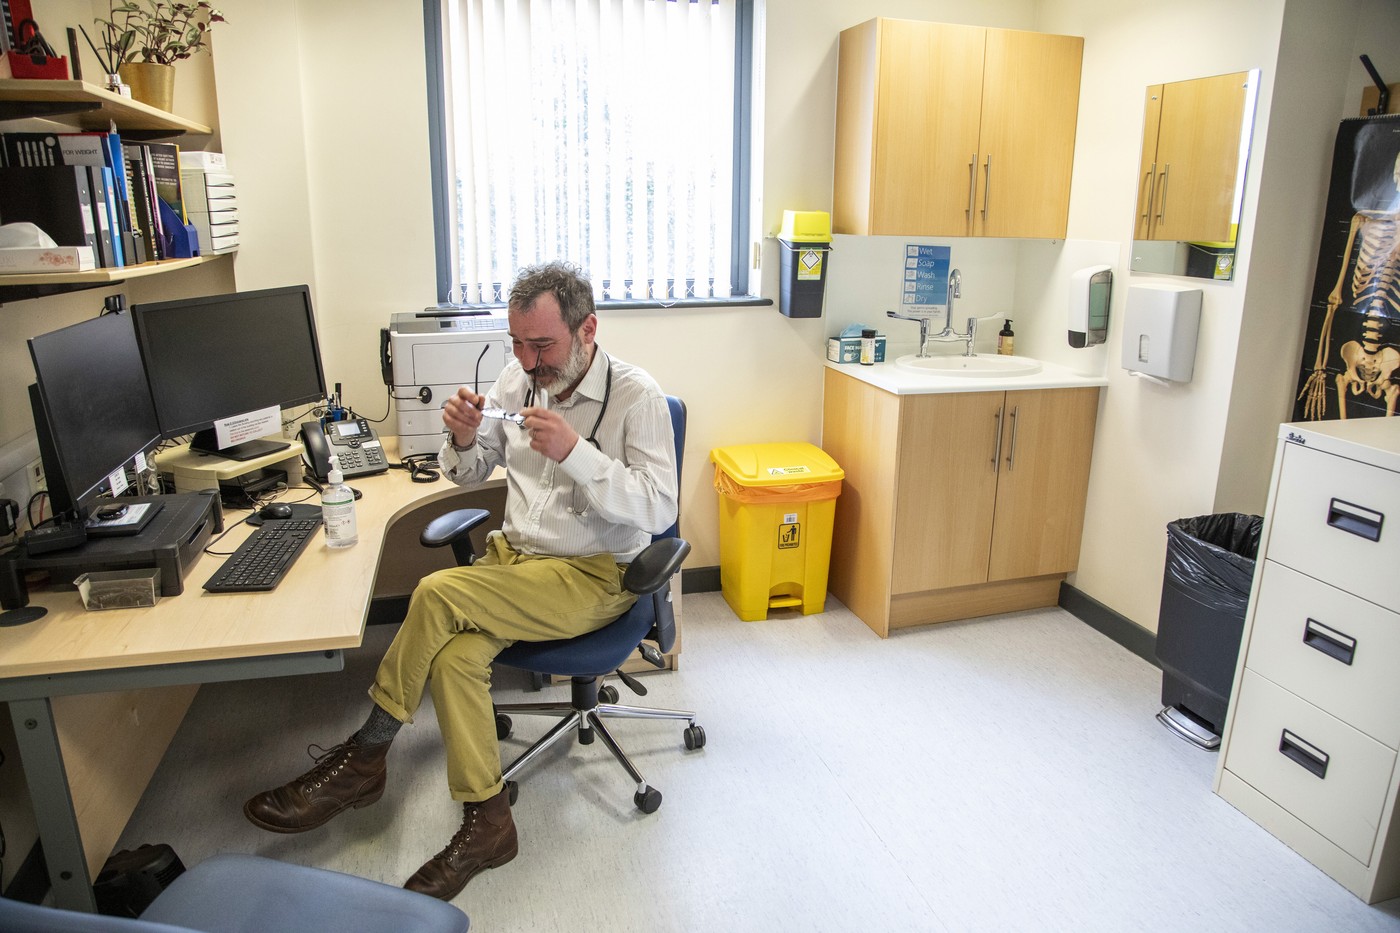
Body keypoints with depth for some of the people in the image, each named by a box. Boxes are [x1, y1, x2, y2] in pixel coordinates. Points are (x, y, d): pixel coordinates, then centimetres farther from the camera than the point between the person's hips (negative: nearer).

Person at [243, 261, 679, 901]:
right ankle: (485, 823, -8)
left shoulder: (636, 395, -11)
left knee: (437, 595, -24)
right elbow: (469, 474, 15)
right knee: (454, 655, -24)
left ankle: (364, 757, -5)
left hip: (593, 576, -5)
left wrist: (574, 452, -29)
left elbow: (658, 509, -19)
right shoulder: (519, 378, 6)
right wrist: (464, 440, -9)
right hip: (512, 554, 6)